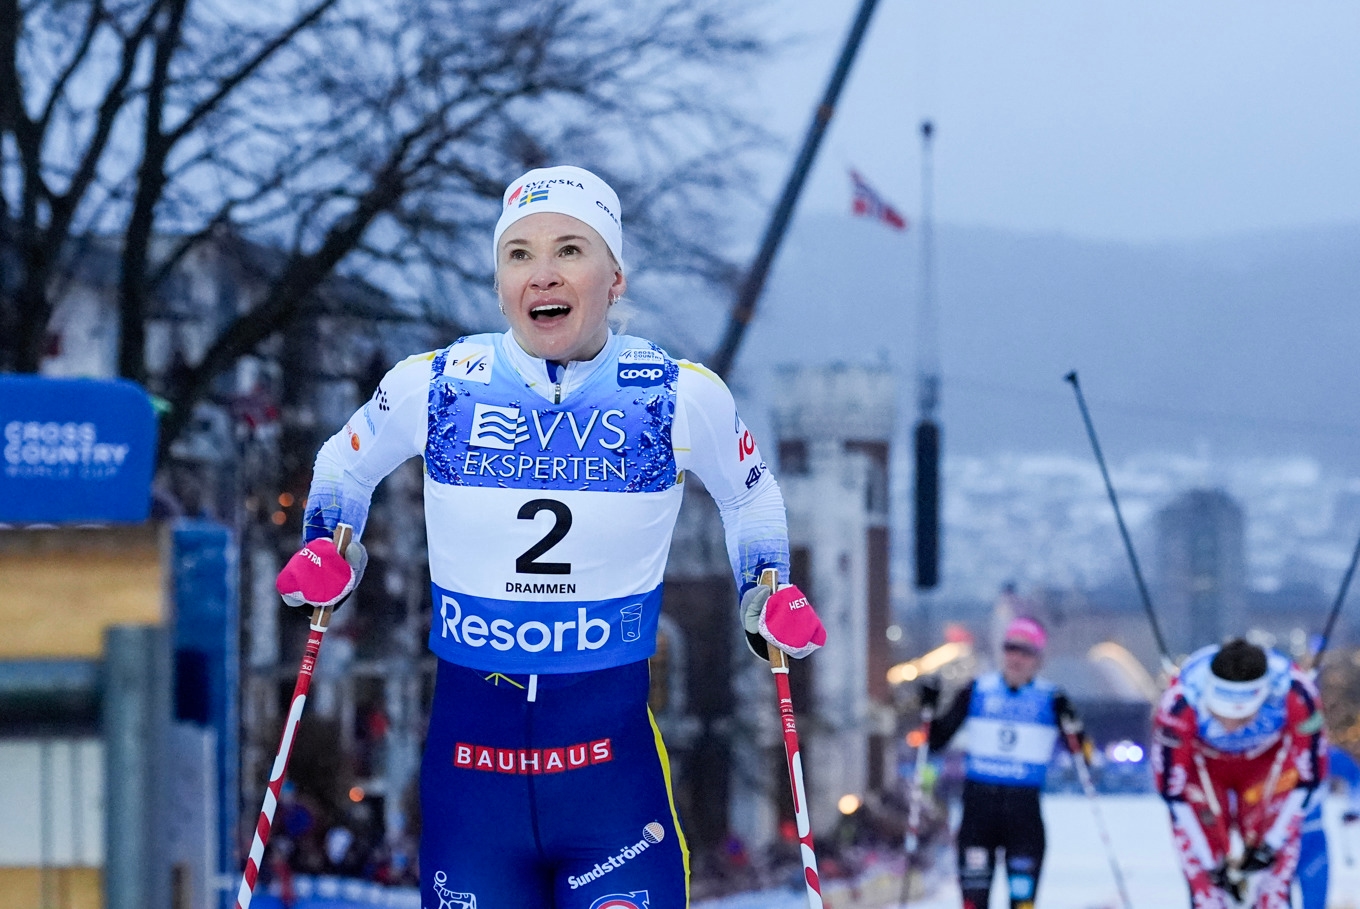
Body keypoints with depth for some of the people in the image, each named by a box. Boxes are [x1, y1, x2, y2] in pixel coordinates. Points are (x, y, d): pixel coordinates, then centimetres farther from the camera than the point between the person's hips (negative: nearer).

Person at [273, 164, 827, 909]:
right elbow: (344, 466, 20)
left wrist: (768, 598, 5)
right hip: (467, 754, 1)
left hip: (612, 756, -1)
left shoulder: (683, 398, -3)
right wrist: (325, 555, 5)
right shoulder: (431, 387, -2)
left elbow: (751, 498, 18)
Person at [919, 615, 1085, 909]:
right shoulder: (978, 691, 6)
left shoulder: (1050, 699, 2)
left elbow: (1079, 752, 0)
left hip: (1024, 805, -1)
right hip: (978, 803, 1)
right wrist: (928, 710, -6)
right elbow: (938, 740, 10)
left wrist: (1071, 725, -18)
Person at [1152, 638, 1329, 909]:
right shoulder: (1178, 706, -38)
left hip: (1268, 762, 1)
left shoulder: (1296, 696, -36)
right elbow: (1172, 788, -24)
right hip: (1202, 762, -1)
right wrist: (1209, 863, -20)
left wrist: (1272, 843, -16)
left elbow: (1308, 776, -19)